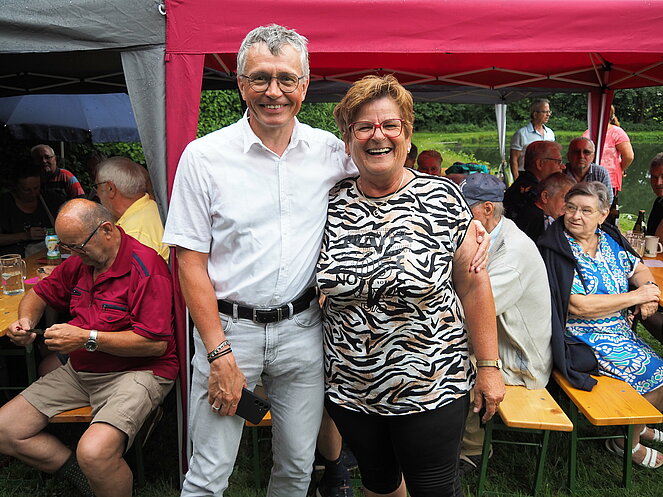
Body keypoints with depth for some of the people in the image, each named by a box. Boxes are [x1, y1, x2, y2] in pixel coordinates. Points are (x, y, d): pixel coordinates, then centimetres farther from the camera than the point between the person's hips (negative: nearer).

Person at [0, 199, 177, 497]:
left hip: (136, 371, -8)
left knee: (94, 453, -32)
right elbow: (40, 293, 25)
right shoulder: (78, 262, 7)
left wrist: (87, 338, -21)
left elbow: (156, 343, -23)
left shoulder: (145, 268, -19)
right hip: (79, 371, 9)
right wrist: (25, 320, 2)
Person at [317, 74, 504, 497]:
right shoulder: (329, 205, -3)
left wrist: (489, 366, -3)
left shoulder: (444, 198, -9)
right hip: (350, 389, 3)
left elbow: (473, 286, -4)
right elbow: (311, 285, 8)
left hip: (432, 388, -2)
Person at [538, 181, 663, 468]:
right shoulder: (558, 251, -18)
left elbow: (638, 269, 19)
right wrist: (636, 296, -18)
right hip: (584, 340, -8)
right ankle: (628, 442, 15)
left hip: (621, 332, 8)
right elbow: (578, 306, -25)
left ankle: (637, 426, 34)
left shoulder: (608, 240, 4)